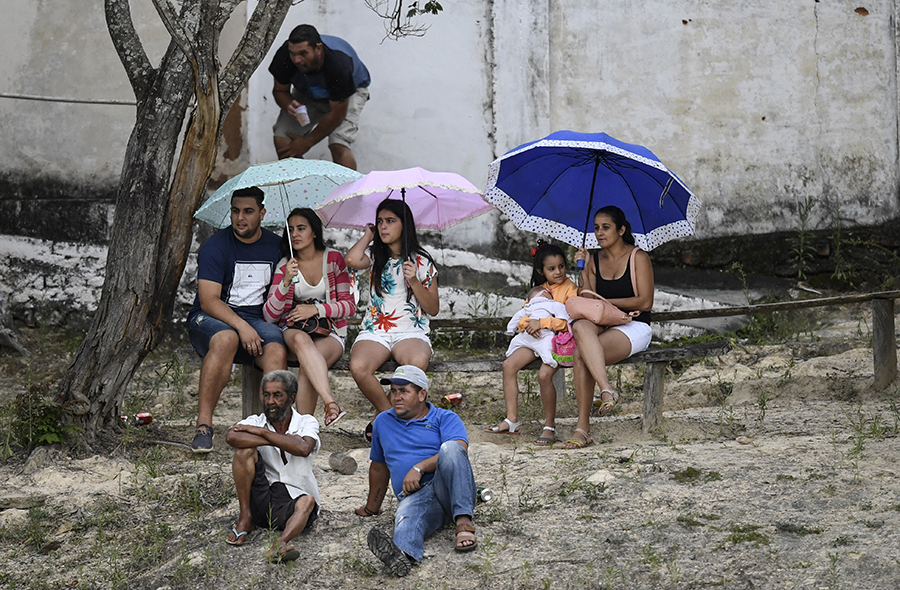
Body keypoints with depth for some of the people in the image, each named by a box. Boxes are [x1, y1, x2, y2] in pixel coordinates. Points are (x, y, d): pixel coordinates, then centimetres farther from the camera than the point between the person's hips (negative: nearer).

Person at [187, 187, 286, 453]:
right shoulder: (216, 246, -5)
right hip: (210, 319, -3)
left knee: (277, 351, -30)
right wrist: (241, 326, -27)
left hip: (257, 321, 3)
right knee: (225, 339, -38)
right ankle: (203, 425, -33)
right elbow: (208, 301, -14)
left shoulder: (276, 246, 9)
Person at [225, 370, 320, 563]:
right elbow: (231, 437, -20)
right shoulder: (255, 422, 5)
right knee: (245, 449, -18)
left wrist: (262, 432, -16)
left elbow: (304, 449, -22)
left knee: (307, 502, -35)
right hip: (261, 498, 1)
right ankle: (245, 518, -17)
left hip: (292, 501, -1)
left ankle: (281, 543, -62)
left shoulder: (306, 423, 3)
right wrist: (278, 441, -20)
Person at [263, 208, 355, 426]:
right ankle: (331, 404, -51)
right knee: (301, 340, -39)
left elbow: (349, 306, 2)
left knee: (307, 366, -34)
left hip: (329, 331, 0)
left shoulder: (333, 259, 3)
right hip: (293, 328, 0)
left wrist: (316, 309, -14)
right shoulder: (284, 266, 4)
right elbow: (269, 315, -5)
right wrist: (286, 282, -19)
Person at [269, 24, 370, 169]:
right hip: (306, 93, 4)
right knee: (282, 141, -14)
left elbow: (336, 114, -28)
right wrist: (289, 106, -34)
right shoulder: (285, 55, -32)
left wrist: (307, 142, -22)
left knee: (339, 147, -27)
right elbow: (280, 90, -10)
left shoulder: (338, 63, -41)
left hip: (350, 90, -4)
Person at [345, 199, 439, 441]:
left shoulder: (422, 261, 8)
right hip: (374, 330, 1)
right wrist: (368, 235, 6)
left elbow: (434, 309, 5)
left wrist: (414, 281, -11)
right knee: (358, 367, -33)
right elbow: (352, 260, -13)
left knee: (417, 362, -38)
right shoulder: (375, 258, 13)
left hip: (411, 331, -1)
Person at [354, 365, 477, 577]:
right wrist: (372, 507, 40)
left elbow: (459, 449, -9)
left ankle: (463, 522, -42)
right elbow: (379, 466, 37)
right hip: (414, 497, 1)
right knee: (407, 516, -37)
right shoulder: (383, 422, 26)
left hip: (447, 489, -1)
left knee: (450, 448, -32)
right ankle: (402, 555, -74)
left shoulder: (445, 418, 11)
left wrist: (419, 468, -18)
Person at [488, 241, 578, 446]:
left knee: (544, 374, -30)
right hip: (535, 337, 7)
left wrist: (542, 323, -16)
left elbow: (568, 321, -12)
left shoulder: (570, 289, 0)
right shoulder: (539, 290, 21)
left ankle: (550, 426, -15)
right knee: (509, 365, -14)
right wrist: (528, 324, -6)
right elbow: (522, 317, 17)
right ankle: (512, 420, -13)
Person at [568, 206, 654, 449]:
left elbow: (645, 302, -7)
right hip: (604, 325, 5)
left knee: (582, 354, -30)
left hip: (634, 327, -5)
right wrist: (584, 271, -4)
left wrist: (606, 302, -8)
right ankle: (606, 390, -38)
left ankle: (582, 428, -31)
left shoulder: (638, 257, 0)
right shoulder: (594, 260, 14)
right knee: (581, 327, -34)